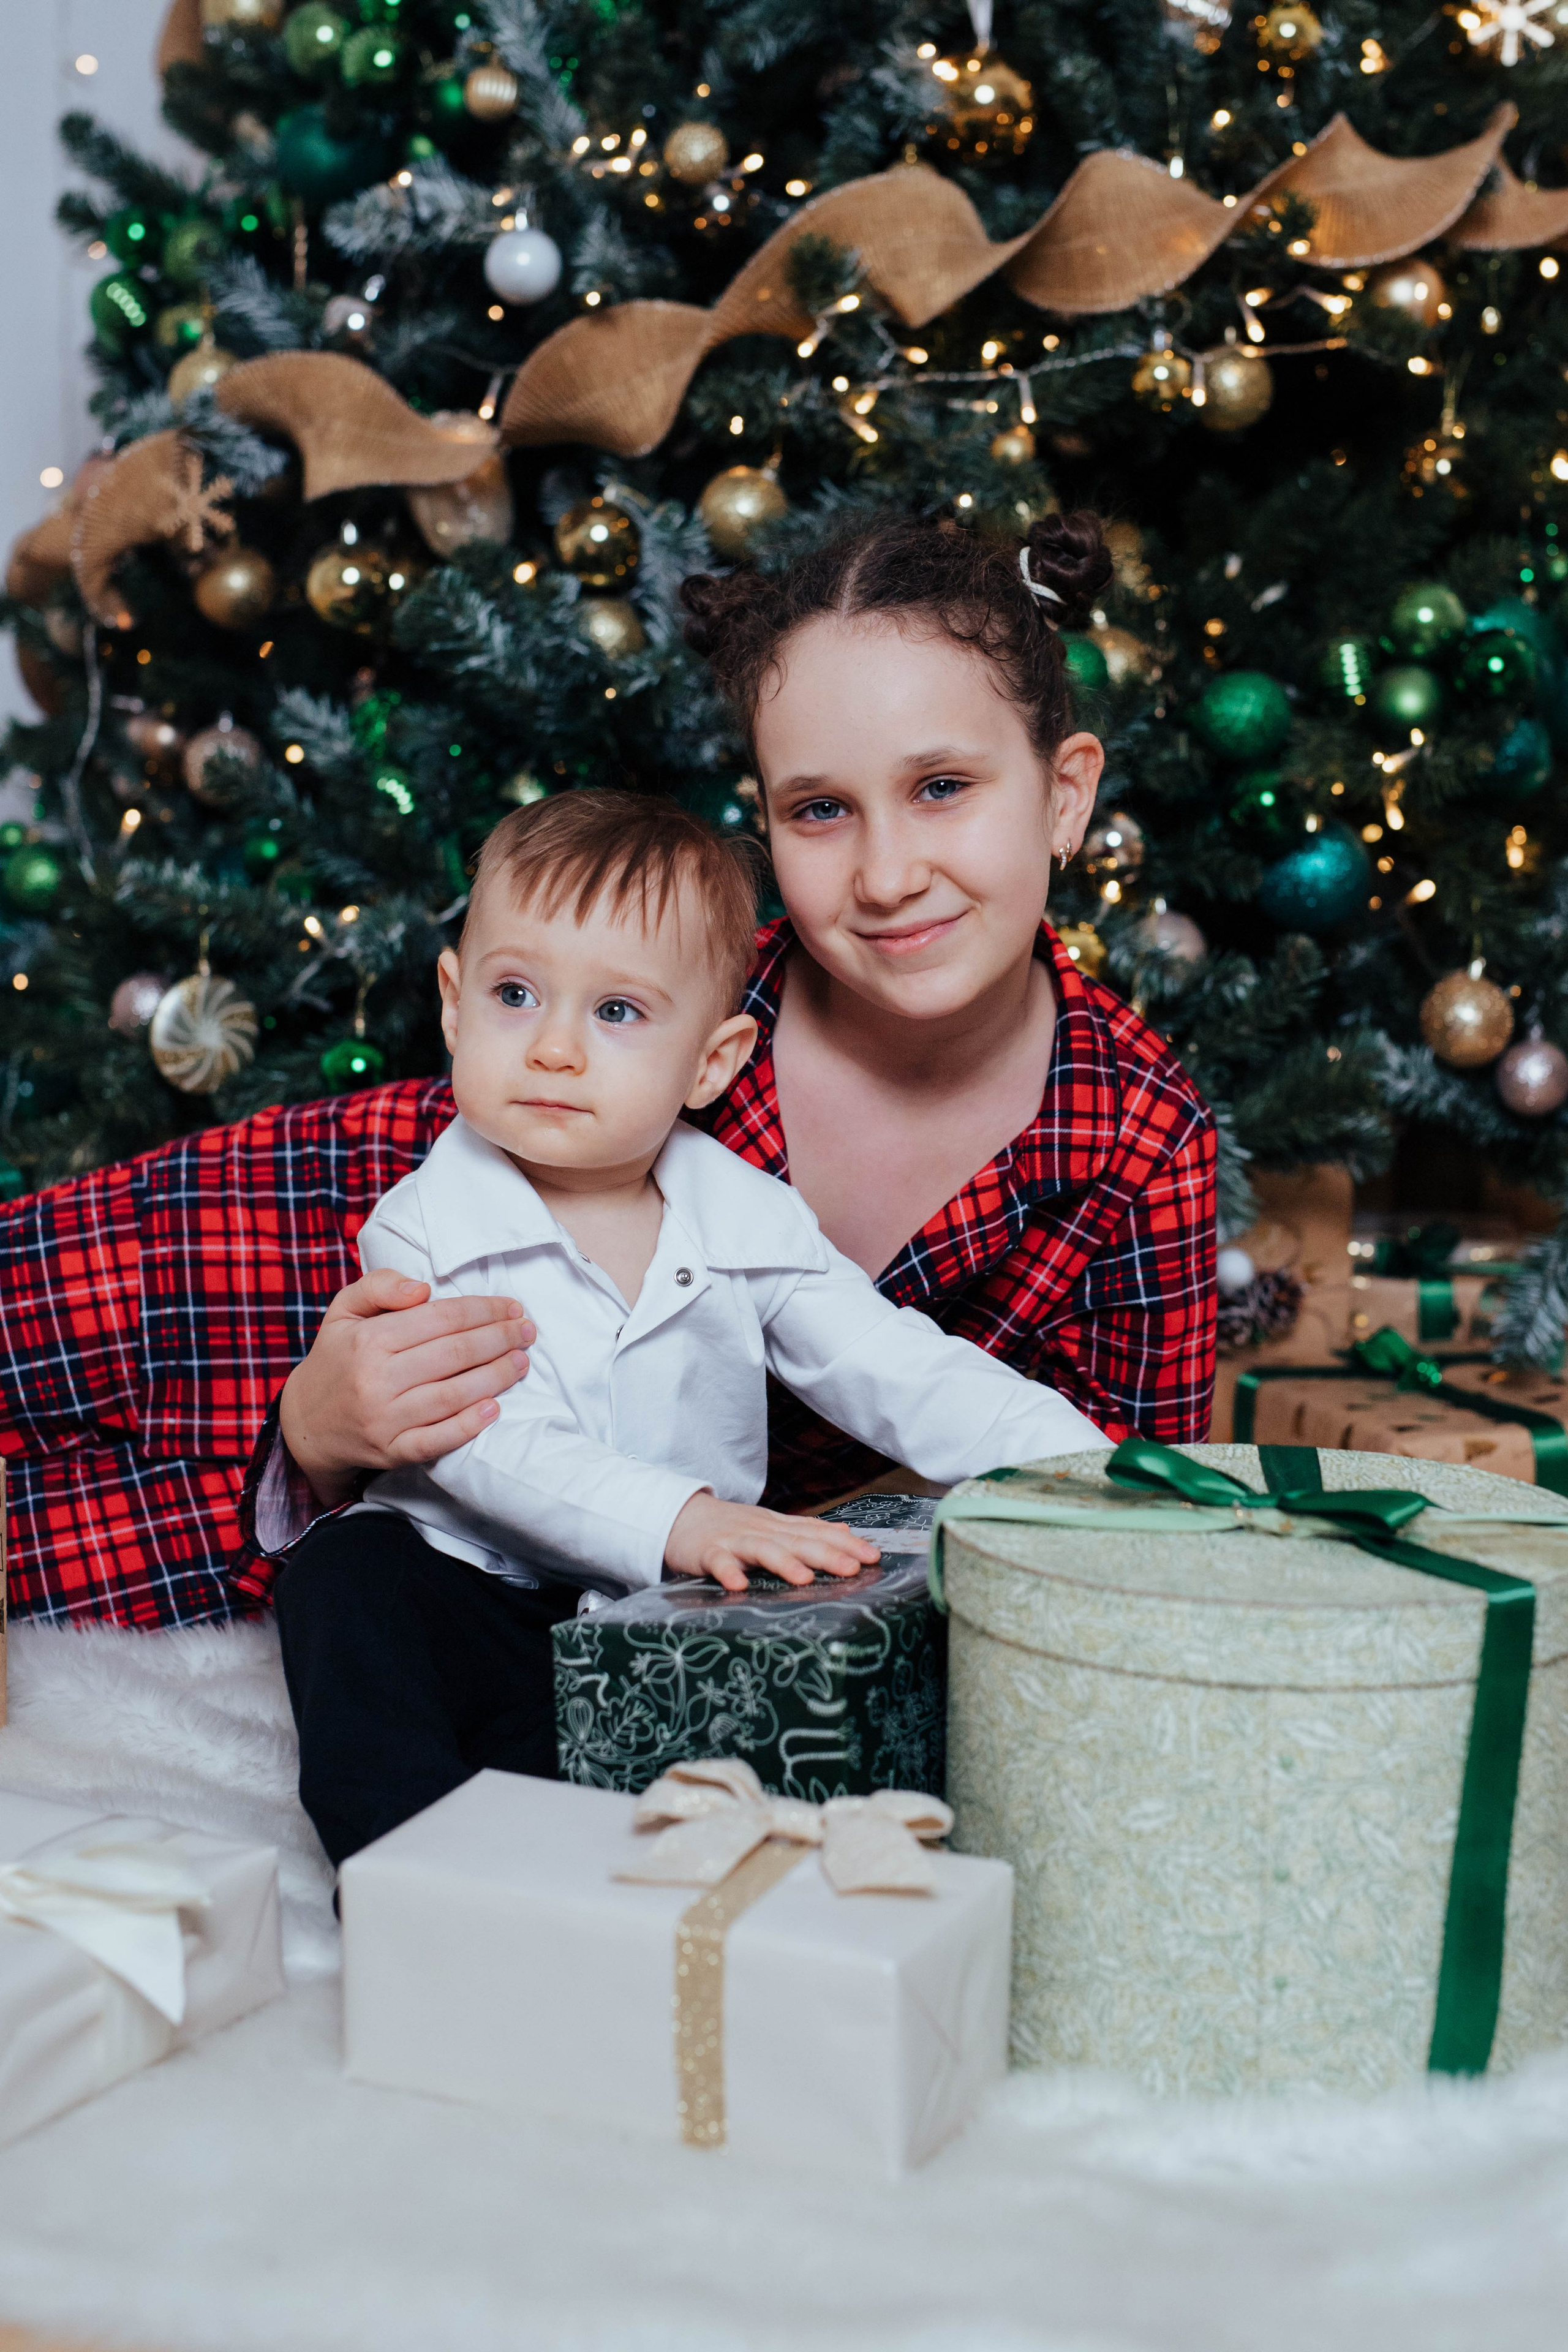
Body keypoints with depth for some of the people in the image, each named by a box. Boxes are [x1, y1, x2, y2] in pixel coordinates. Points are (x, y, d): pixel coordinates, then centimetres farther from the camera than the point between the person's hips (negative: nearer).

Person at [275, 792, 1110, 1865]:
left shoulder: (754, 1226, 2)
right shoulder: (425, 1233, -8)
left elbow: (903, 1372, 1)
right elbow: (481, 1443, -21)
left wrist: (1079, 1461, -15)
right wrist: (674, 1518, -36)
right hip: (476, 1598, -2)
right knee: (348, 1571, -28)